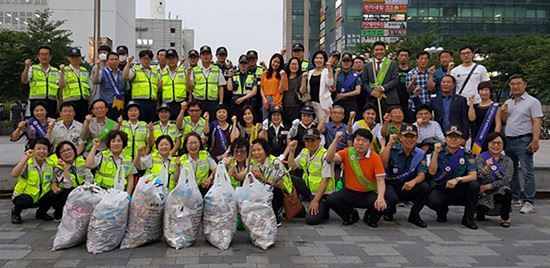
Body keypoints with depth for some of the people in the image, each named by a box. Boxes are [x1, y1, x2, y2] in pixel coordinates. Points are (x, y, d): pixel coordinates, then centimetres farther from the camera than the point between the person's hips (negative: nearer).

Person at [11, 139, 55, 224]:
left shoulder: (51, 165, -3)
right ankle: (15, 212, 3)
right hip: (24, 195, -4)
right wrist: (25, 158, -34)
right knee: (26, 201, -35)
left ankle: (41, 213, 8)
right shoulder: (26, 163, -14)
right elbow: (14, 174, -33)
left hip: (41, 197, 4)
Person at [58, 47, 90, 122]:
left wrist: (90, 102, 13)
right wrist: (62, 72, -18)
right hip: (71, 101, -4)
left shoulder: (85, 71, 18)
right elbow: (61, 86, -8)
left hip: (84, 102, 4)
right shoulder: (65, 70, 4)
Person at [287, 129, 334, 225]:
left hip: (323, 193, -7)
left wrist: (315, 200, -20)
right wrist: (292, 151, -5)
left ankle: (323, 210, 9)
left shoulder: (324, 155, -17)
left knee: (311, 220, -24)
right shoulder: (304, 152, 5)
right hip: (308, 187, 7)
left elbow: (325, 180, -19)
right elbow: (292, 166, 10)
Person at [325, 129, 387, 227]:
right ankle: (351, 215, 10)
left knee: (382, 205, -31)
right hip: (349, 192, 2)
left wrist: (380, 197, -33)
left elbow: (380, 180, -15)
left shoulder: (375, 157, -8)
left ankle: (370, 217, 9)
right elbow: (329, 158, -18)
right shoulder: (347, 153, -2)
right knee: (330, 200, -23)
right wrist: (336, 140, -27)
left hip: (369, 194, -1)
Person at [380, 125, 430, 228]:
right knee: (392, 198, -36)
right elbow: (381, 165, -26)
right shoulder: (392, 150, -8)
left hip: (409, 188, 3)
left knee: (425, 187, -27)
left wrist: (413, 182, -36)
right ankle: (390, 210, 6)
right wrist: (390, 143, -25)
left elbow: (421, 175, -12)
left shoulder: (420, 154, -1)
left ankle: (414, 215, -2)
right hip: (391, 185, -2)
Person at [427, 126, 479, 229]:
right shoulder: (439, 153, -3)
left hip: (460, 191, 1)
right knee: (432, 201, -33)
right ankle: (443, 210, 7)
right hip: (441, 190, -1)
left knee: (474, 185, -28)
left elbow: (473, 176, -12)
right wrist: (436, 153, -23)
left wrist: (458, 179, -30)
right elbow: (432, 172, -15)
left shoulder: (466, 154, -2)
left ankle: (468, 218, -9)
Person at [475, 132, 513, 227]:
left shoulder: (508, 160, 5)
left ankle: (505, 217, -6)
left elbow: (506, 180, -10)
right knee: (483, 207, -33)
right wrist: (487, 168, -40)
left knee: (505, 190, -32)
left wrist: (487, 186, -19)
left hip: (500, 193, 2)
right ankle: (481, 212, 7)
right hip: (483, 194, -2)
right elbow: (479, 177, -19)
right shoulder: (480, 158, -2)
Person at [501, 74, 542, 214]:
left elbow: (537, 122, -10)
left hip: (523, 140, -7)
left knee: (527, 173, -8)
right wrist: (503, 112, 0)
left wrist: (535, 141, -20)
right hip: (509, 140, 7)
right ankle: (515, 199, 22)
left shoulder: (532, 102, -4)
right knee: (512, 172, 13)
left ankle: (529, 202, -6)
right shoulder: (508, 102, 16)